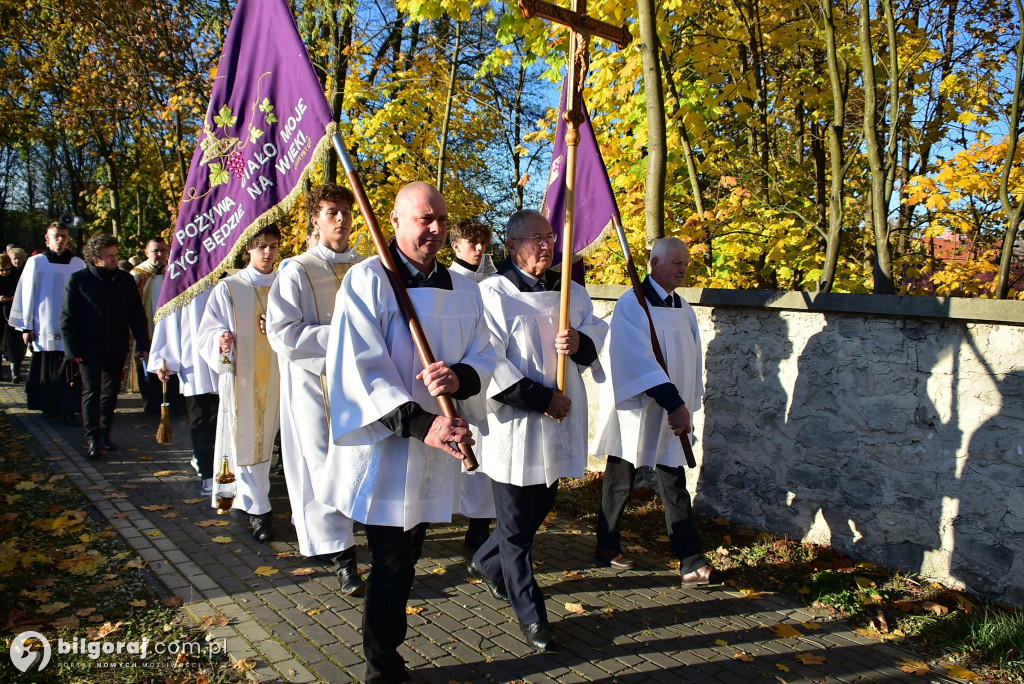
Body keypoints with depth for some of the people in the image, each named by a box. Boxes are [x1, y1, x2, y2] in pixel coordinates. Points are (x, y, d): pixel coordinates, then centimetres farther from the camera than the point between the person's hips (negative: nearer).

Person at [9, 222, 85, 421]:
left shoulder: (78, 264, 5)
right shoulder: (35, 262, 2)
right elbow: (27, 295, 3)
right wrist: (26, 326, 1)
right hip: (44, 328, -1)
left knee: (69, 370, -2)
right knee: (46, 368, 5)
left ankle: (69, 409, 2)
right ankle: (49, 406, 17)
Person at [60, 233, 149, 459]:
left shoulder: (125, 280, 3)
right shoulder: (78, 280, -3)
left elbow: (137, 314, 7)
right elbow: (67, 318, -2)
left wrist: (142, 343, -2)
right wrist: (72, 349, -9)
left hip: (117, 348, 3)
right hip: (89, 349, -2)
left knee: (110, 392, 9)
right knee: (91, 392, -3)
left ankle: (104, 435, 20)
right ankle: (93, 439, 1)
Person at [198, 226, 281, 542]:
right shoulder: (229, 287, 1)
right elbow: (207, 331, -1)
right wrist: (221, 339, -23)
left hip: (274, 376, 3)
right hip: (240, 375, -2)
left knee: (265, 439, 10)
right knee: (244, 440, -3)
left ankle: (251, 500, 27)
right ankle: (259, 511, 4)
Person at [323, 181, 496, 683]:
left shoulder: (464, 288, 6)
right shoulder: (367, 280, -11)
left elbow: (483, 356, 6)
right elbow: (360, 367, -18)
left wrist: (460, 377, -19)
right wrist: (419, 422, -27)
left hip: (436, 449, 5)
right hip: (383, 448, -5)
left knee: (405, 561, 18)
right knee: (390, 565, 2)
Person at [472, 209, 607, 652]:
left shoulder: (571, 292, 10)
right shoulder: (493, 293, -12)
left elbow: (597, 333, 12)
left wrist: (580, 342, -12)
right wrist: (542, 399, -18)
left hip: (558, 426, 7)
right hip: (514, 427, -7)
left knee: (540, 507, 21)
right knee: (517, 524, 5)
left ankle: (486, 562, 46)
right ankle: (530, 615, 20)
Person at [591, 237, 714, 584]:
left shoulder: (683, 308, 10)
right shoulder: (632, 304, -12)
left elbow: (691, 360, 12)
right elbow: (641, 360, -22)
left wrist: (685, 405, 5)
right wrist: (674, 403, -27)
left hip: (673, 412, 6)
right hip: (635, 409, -5)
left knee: (675, 485, 5)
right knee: (620, 482, 9)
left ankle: (691, 564, 6)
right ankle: (607, 546, 27)